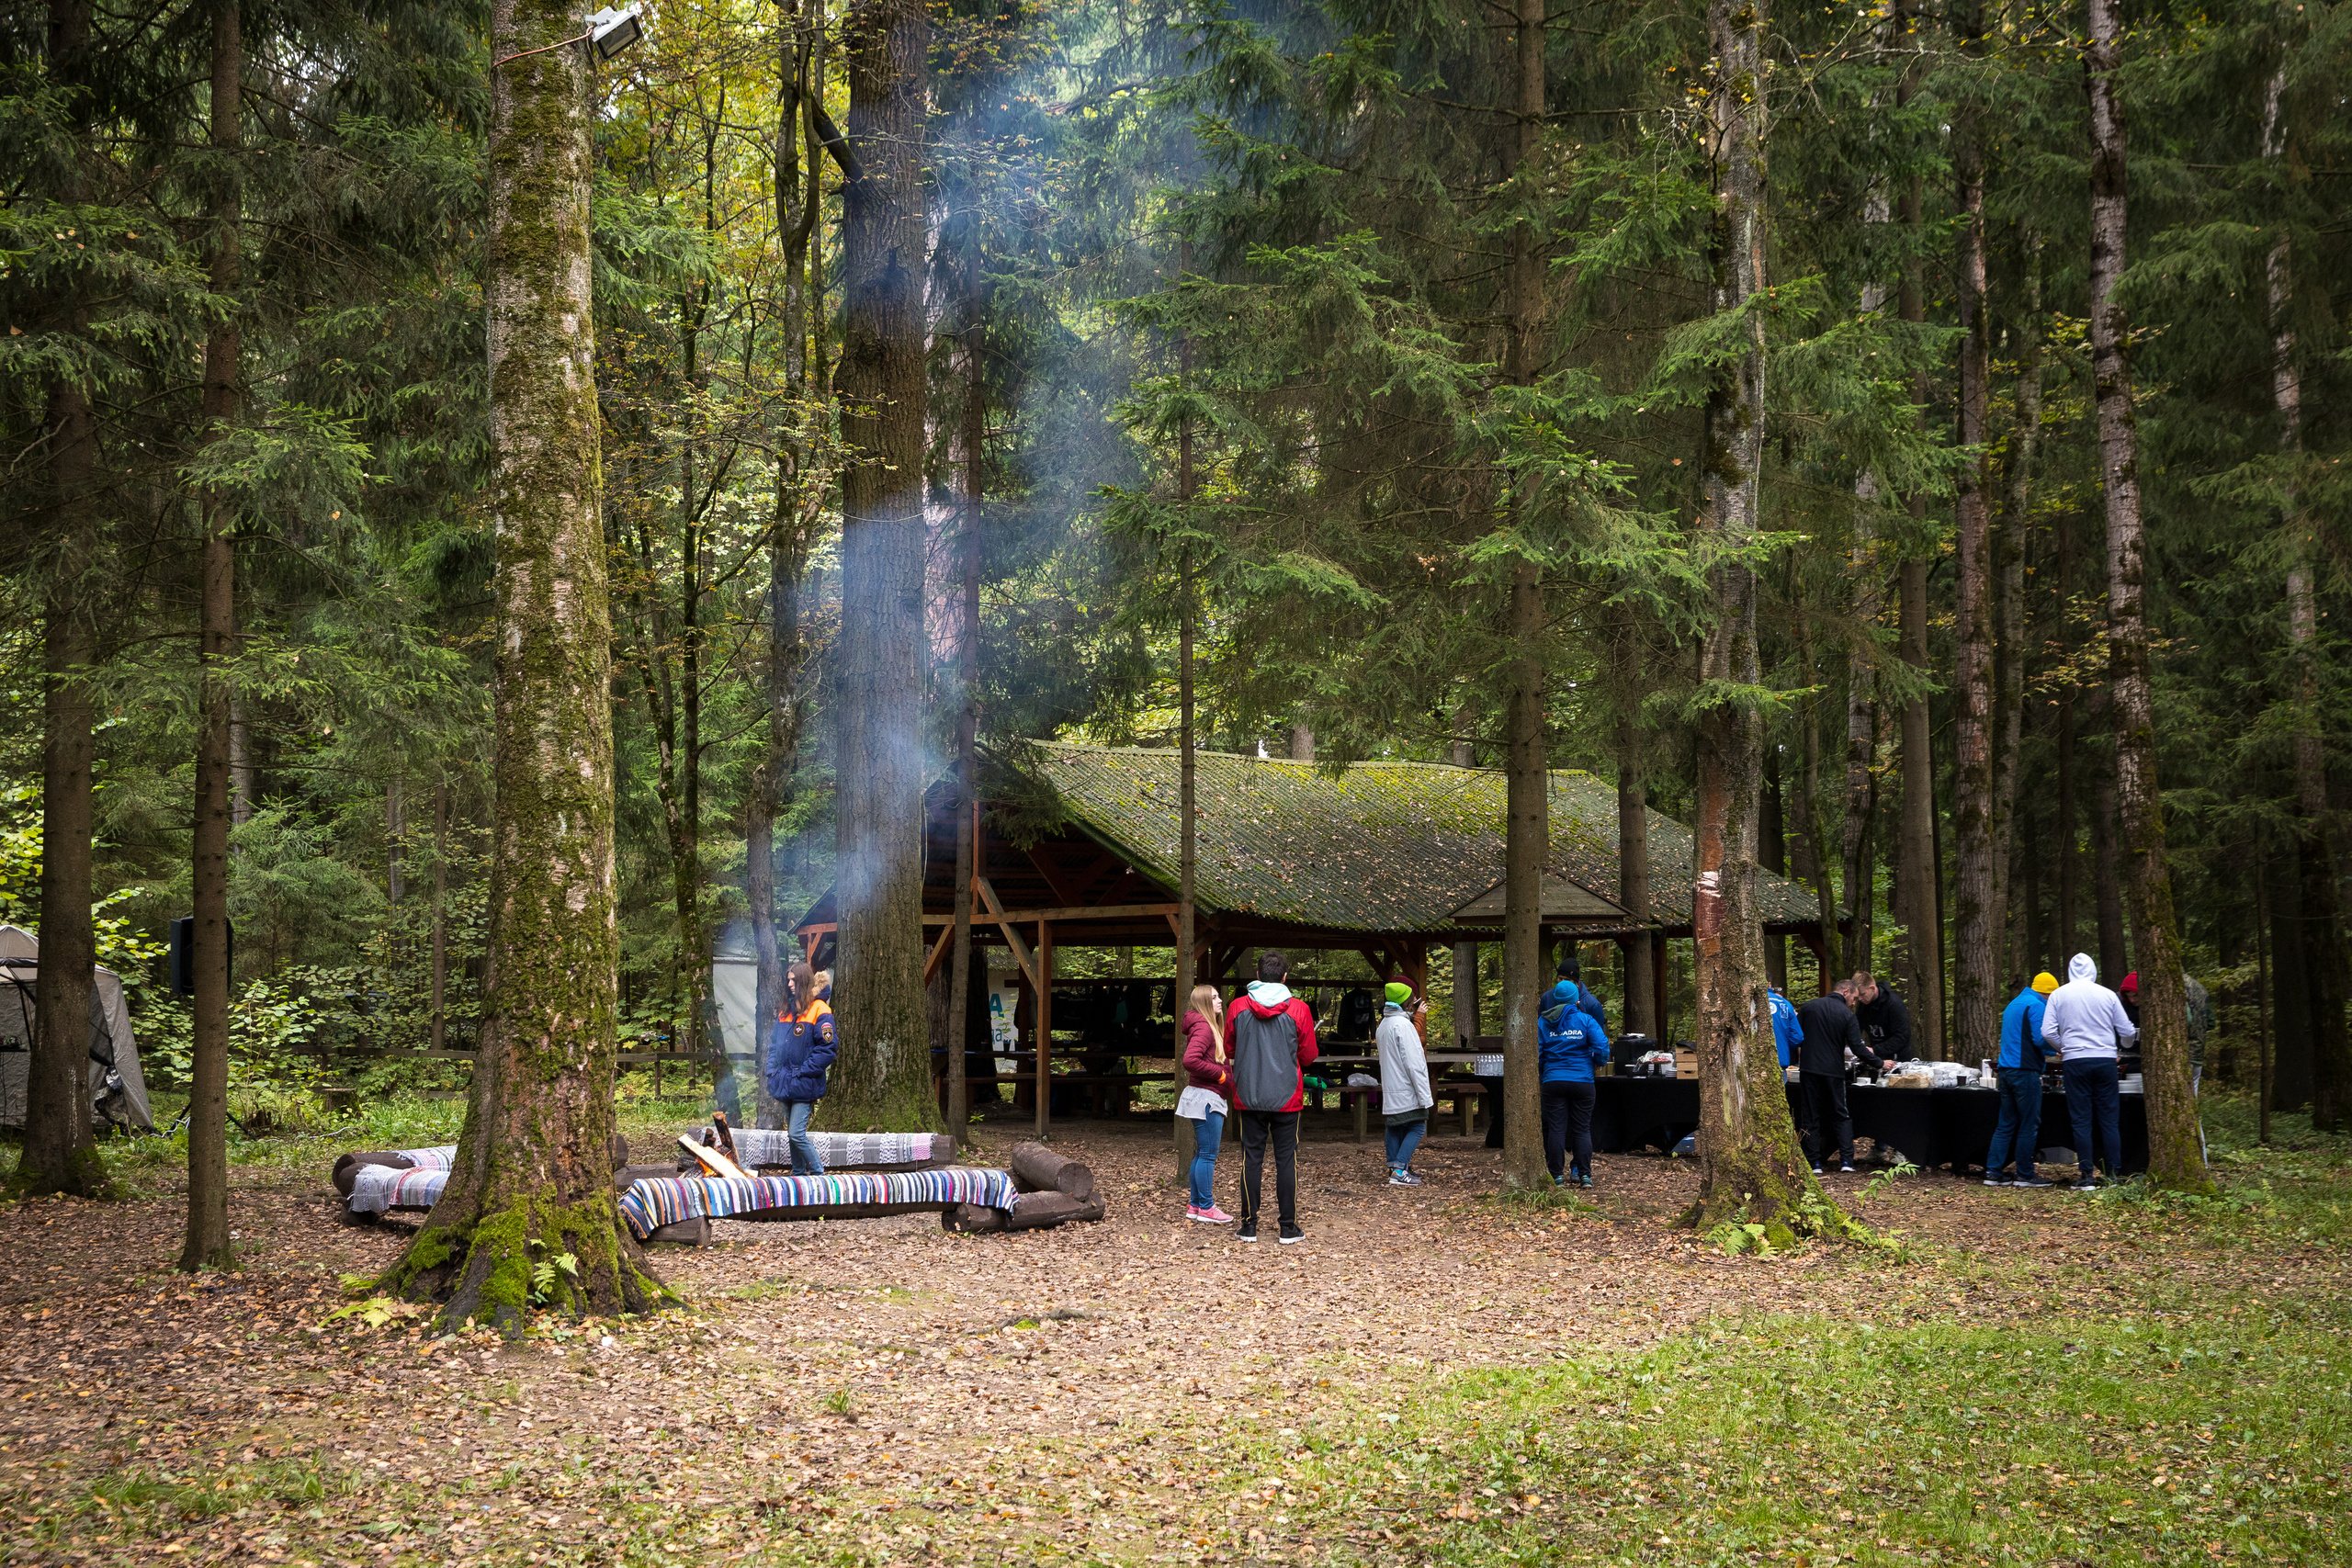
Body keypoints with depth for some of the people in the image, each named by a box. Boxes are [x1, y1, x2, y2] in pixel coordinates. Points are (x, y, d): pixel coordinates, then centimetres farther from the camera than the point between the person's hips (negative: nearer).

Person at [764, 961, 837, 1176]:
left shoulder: (819, 1011, -8)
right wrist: (771, 1073, 9)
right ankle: (799, 1174, 20)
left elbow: (827, 1049, -13)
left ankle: (818, 1174, -2)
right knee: (793, 1133, 12)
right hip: (786, 1085, 7)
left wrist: (802, 1071, -15)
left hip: (804, 1085, -7)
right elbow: (774, 1045, 22)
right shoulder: (786, 1011, 16)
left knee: (797, 1133, -13)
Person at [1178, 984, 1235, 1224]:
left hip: (1209, 1099, 11)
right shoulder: (1203, 1028, -15)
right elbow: (1190, 1060, -27)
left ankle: (1195, 1206, 20)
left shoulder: (1209, 1028, 18)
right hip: (1206, 1097, -11)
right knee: (1208, 1154, -6)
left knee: (1202, 1154, 14)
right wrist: (1221, 1075, -17)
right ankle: (1206, 1208, -2)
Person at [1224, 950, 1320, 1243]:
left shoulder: (1237, 1008, -3)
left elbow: (1229, 1051, 8)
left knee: (1252, 1159, 7)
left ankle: (1249, 1225, 8)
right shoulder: (1298, 1010, -7)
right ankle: (1289, 1227, 6)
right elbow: (1309, 1057, 0)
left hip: (1248, 1096, 1)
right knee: (1286, 1160, 5)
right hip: (1287, 1097, -1)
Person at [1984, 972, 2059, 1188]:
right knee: (2029, 1125, -1)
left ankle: (1993, 1172, 7)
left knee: (2005, 1125, 10)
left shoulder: (2013, 1005, 21)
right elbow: (2040, 1039, -17)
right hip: (2025, 1071, -9)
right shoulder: (2036, 1005, -9)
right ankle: (2025, 1174, 2)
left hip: (2005, 1071, 9)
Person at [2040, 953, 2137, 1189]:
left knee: (2081, 1121, 2)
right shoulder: (2108, 995, 3)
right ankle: (2115, 1176, 4)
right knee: (2110, 1121, 6)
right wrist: (2138, 1034, 31)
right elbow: (2127, 1031, 7)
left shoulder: (2059, 995, 2)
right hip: (2105, 1061, 1)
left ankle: (2087, 1177, -1)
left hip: (2075, 1062, -1)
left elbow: (2048, 1032, -2)